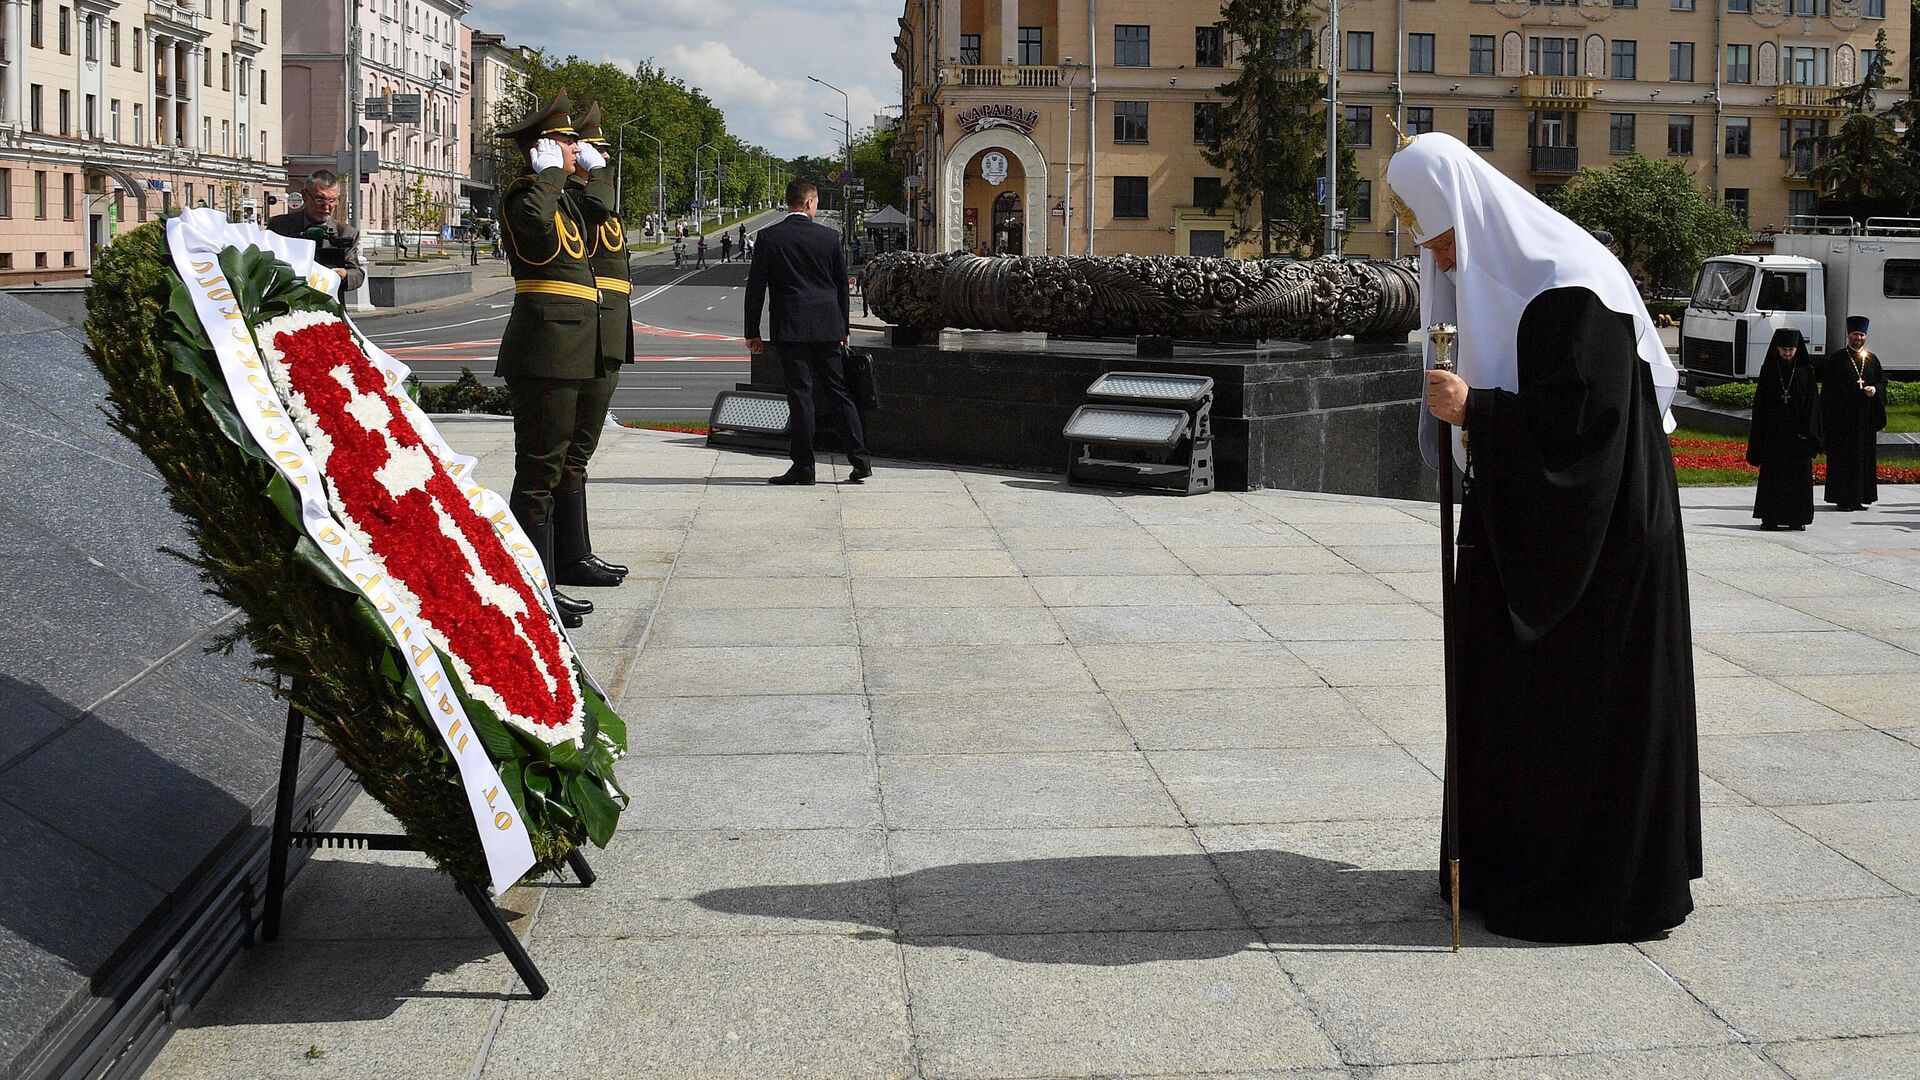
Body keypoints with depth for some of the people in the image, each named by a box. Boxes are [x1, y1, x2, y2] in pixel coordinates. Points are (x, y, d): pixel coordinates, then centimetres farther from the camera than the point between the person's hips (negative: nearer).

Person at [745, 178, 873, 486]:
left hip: (790, 329, -2)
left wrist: (752, 332, 3)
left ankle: (803, 466, 0)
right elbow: (842, 285, 10)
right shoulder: (830, 237, 3)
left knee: (800, 395, -1)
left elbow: (755, 286, -3)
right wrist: (843, 329, 20)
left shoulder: (769, 238, -4)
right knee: (839, 391, 9)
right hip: (828, 328, 2)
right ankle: (860, 460, 8)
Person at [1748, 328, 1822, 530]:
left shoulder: (1805, 370, 2)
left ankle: (1796, 517, 7)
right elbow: (1760, 402, 3)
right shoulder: (1769, 369, 3)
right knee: (1772, 473, 1)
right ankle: (1770, 517, 5)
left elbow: (1812, 400, 0)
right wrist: (1760, 433, -4)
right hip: (1773, 431, 0)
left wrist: (1807, 429, -10)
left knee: (1799, 474, 1)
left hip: (1797, 431, 0)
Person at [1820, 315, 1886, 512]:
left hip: (1866, 416, 4)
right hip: (1843, 416, -4)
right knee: (1843, 457, -3)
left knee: (1864, 457, 5)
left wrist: (1875, 389, -10)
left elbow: (1883, 381, 15)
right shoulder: (1836, 360, -1)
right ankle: (1842, 498, 1)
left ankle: (1858, 498, 11)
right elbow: (1828, 388, -5)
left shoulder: (1872, 359, 12)